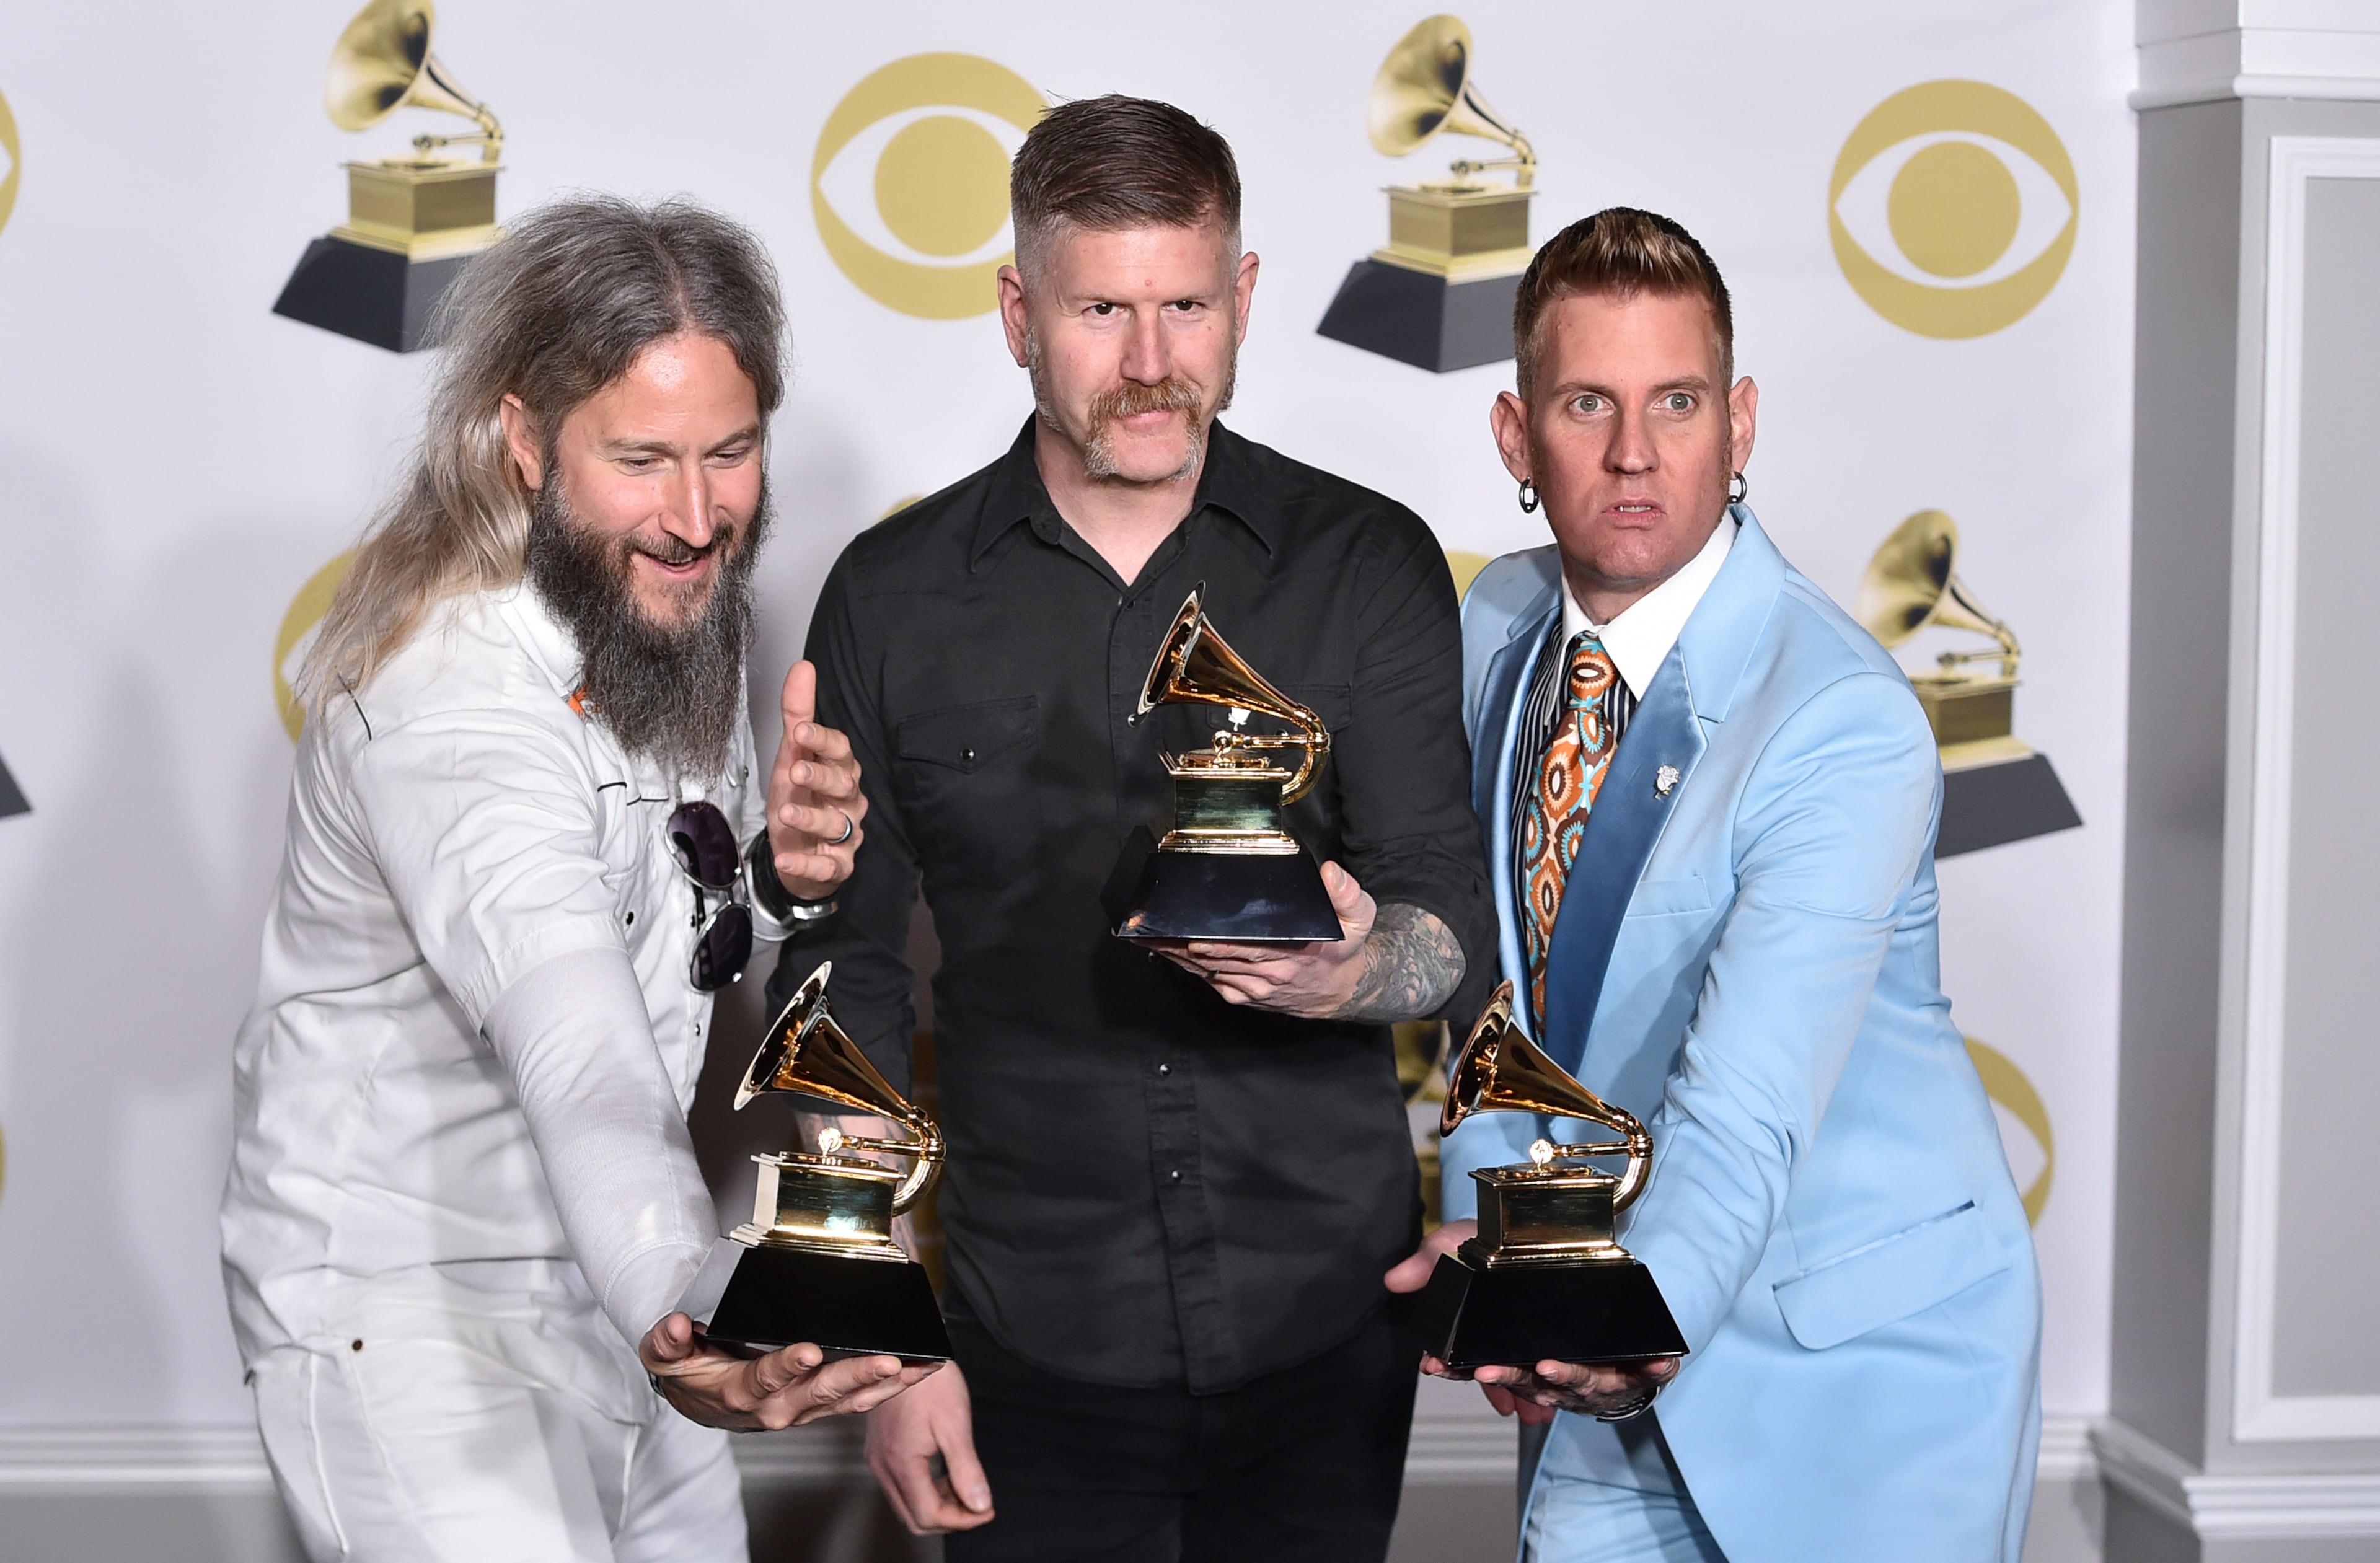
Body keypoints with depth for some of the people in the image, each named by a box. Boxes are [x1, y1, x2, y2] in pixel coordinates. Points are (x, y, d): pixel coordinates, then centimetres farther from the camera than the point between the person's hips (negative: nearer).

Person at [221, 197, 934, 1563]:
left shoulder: (679, 609, -1)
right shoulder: (455, 702, -28)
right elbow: (576, 1046, -45)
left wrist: (785, 876, -11)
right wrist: (679, 1319, -62)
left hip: (625, 1289, 8)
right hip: (413, 1311, -8)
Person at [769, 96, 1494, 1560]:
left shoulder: (1371, 565, -2)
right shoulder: (893, 599, -1)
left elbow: (1454, 921, -5)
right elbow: (846, 980, 3)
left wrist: (1340, 972, -29)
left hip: (1326, 1332, 0)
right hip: (1034, 1342, 0)